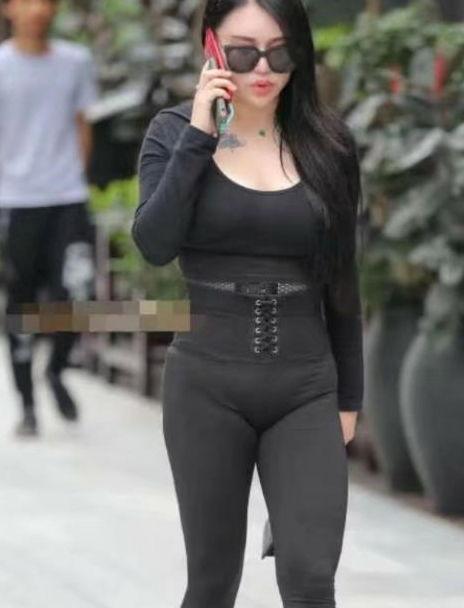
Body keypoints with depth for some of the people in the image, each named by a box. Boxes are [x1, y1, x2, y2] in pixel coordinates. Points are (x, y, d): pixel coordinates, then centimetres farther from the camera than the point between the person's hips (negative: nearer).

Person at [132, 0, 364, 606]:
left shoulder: (327, 142, 4)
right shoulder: (175, 130, 0)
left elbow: (341, 281, 10)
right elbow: (153, 244, -15)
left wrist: (349, 395, 11)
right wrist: (198, 136, -17)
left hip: (306, 388, 1)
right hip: (207, 384, -1)